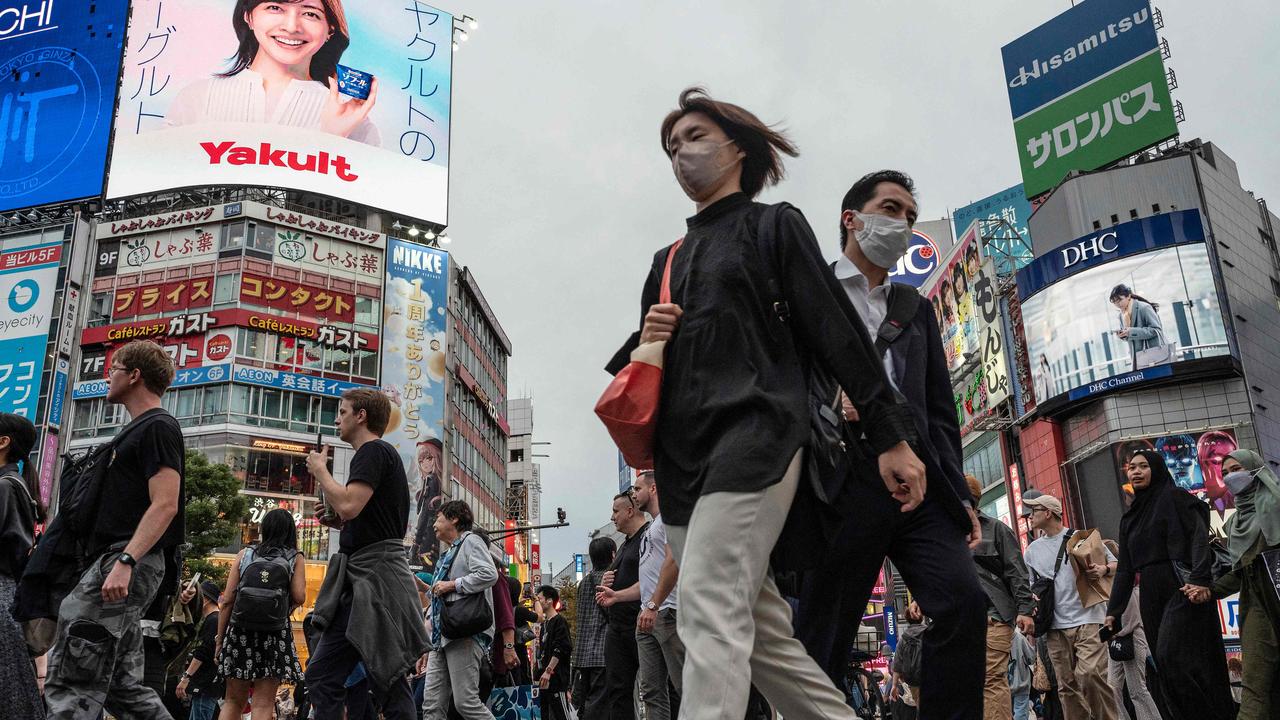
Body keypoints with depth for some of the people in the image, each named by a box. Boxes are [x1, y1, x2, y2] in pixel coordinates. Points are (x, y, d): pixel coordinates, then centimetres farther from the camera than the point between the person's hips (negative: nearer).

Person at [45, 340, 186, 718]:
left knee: (69, 683, -11)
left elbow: (165, 505, -19)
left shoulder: (158, 426, -8)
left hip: (126, 561, -11)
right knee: (121, 685, 11)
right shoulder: (139, 428, 24)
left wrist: (125, 561, -27)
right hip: (119, 561, 11)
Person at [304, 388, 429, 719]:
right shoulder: (382, 455, 24)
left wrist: (319, 469, -6)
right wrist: (338, 521, 16)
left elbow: (349, 505, -22)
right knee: (321, 676, 8)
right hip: (363, 580, 10)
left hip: (375, 577, -10)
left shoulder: (374, 451, -8)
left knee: (388, 682, -8)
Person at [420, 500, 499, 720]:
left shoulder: (470, 541, 0)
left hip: (466, 634, -9)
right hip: (442, 637, 9)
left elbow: (489, 575, -17)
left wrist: (452, 585, -11)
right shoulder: (449, 553, 27)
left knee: (465, 702, -14)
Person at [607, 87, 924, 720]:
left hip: (755, 435, -6)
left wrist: (891, 437, -4)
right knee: (762, 636, 4)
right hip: (681, 457, 7)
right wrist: (645, 341, 3)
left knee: (710, 611, -20)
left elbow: (836, 331, 2)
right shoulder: (668, 261, 25)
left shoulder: (774, 226, 10)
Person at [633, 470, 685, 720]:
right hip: (647, 616, 10)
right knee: (652, 691, 4)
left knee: (685, 686, -11)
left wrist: (653, 605, -22)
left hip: (667, 612, -10)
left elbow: (674, 560, -18)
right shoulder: (650, 529, 26)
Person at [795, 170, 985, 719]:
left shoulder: (916, 308, 25)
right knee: (824, 633, -2)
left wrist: (959, 494, 13)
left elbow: (940, 410, 21)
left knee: (964, 602, -14)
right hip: (842, 485, -4)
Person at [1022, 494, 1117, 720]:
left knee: (1090, 675, -19)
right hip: (1055, 627, 4)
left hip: (1086, 619, -4)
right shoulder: (1033, 550, 16)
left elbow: (1115, 563, 6)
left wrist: (1104, 569, -16)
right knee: (1066, 685, 3)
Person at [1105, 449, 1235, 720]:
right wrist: (1113, 611, 13)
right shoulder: (1129, 517, 20)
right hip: (1151, 595, 7)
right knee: (1165, 666, 2)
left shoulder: (1174, 497, 2)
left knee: (1172, 655, -19)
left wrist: (1200, 580, -27)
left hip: (1183, 589, -7)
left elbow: (1199, 537, -12)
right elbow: (1124, 568, 19)